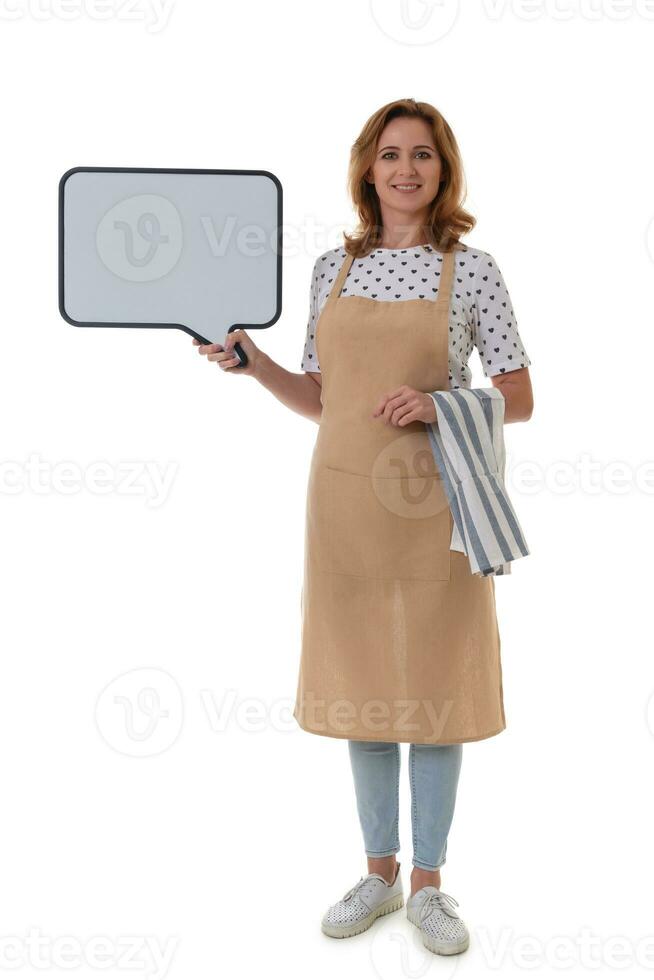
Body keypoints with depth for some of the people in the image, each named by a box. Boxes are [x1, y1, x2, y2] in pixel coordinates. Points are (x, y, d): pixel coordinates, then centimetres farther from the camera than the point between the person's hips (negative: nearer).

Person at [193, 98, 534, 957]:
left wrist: (439, 404, -17)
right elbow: (319, 399, 12)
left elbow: (520, 400, -1)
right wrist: (254, 363, -4)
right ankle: (379, 874, 27)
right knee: (361, 687, 10)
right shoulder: (334, 268, 8)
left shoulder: (472, 270, -1)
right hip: (345, 500, 3)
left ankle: (428, 884, 21)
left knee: (434, 689, 4)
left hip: (433, 506, -3)